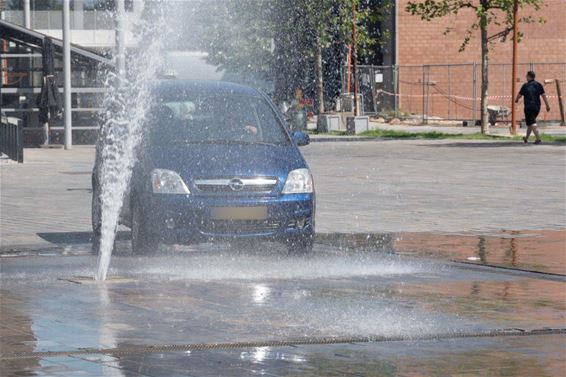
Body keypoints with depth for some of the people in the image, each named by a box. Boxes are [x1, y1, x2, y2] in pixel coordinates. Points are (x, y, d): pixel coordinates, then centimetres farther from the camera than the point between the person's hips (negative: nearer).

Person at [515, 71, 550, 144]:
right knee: (530, 122, 20)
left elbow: (519, 95, 0)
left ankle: (538, 139, -19)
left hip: (529, 107, -6)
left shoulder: (525, 85, -8)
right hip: (537, 107, 6)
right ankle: (526, 138, 31)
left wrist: (516, 100, 22)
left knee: (532, 124, -6)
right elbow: (543, 95, -2)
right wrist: (547, 105, 0)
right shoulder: (538, 85, 4)